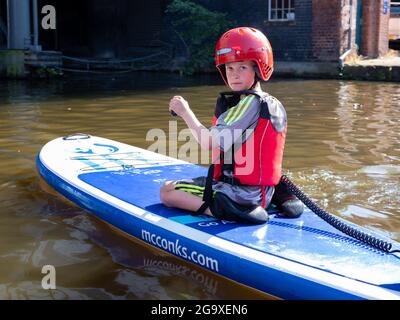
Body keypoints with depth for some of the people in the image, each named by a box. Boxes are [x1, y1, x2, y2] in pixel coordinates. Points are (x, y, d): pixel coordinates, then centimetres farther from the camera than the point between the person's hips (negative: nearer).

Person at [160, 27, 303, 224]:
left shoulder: (249, 103, -18)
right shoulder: (275, 105, 9)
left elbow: (210, 143, -25)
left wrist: (185, 112, -16)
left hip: (239, 192, -8)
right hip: (264, 193, 8)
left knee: (167, 191, 2)